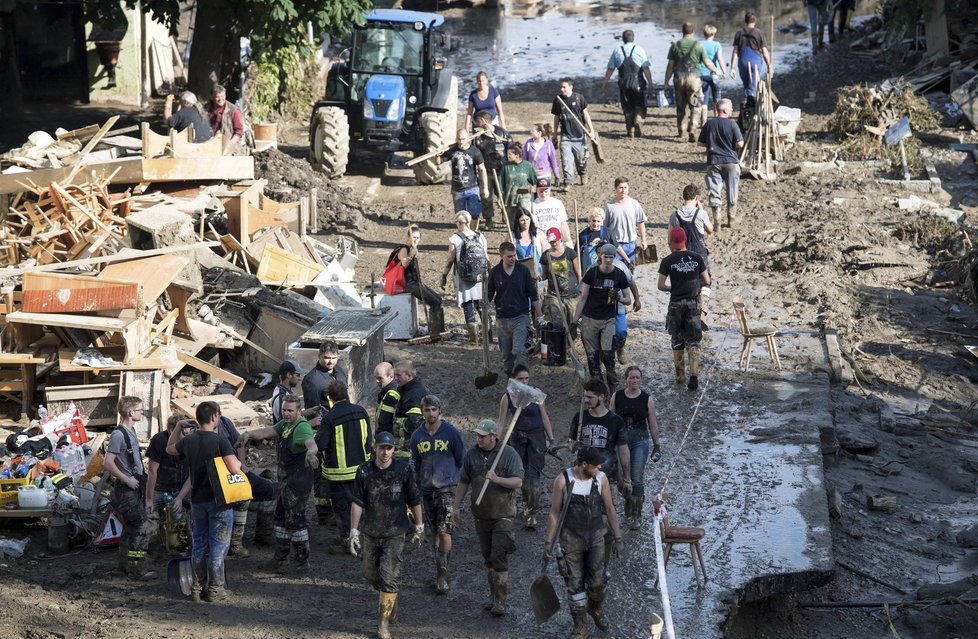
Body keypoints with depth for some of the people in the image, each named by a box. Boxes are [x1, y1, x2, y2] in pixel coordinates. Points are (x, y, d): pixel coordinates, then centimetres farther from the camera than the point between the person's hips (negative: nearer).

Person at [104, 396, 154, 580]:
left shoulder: (131, 432, 12)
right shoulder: (119, 435, -18)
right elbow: (109, 463, -22)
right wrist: (127, 480, -19)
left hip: (135, 487, 10)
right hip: (127, 489, -10)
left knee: (132, 528, 15)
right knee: (141, 527, -10)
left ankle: (125, 565, 23)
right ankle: (136, 569, -7)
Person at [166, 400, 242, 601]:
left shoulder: (188, 441, 1)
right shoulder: (220, 441, -16)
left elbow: (169, 449, 23)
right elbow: (235, 468, -22)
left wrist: (178, 428, 31)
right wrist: (237, 461, 0)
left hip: (197, 500, 5)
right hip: (219, 501, -5)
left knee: (199, 545, 14)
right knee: (218, 546, 2)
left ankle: (197, 588, 17)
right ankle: (215, 589, 3)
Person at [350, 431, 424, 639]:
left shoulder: (403, 470, -7)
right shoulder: (364, 472, -7)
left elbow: (414, 500, 3)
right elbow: (357, 503, -3)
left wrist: (419, 527, 8)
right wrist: (354, 532, -5)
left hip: (394, 533, -2)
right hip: (370, 532, 2)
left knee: (389, 577, -8)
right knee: (371, 574, 12)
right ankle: (390, 599, 42)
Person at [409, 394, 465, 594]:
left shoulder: (451, 433, -5)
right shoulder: (417, 436, 6)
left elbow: (462, 461, 2)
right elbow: (415, 467, 14)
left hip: (447, 489, -4)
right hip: (427, 489, 4)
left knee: (444, 531, -12)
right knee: (436, 532, 11)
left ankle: (442, 573, -9)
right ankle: (442, 572, 21)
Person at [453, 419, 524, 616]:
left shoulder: (509, 454, -9)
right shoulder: (472, 455, 4)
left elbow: (518, 481, -13)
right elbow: (463, 482, 13)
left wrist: (497, 479, -27)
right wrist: (456, 506, 13)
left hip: (503, 515, -5)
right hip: (481, 515, 5)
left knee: (499, 557, -11)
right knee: (488, 557, 11)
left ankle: (500, 601, -7)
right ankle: (493, 594, 23)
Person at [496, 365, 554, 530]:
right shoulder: (507, 397, -4)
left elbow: (545, 418, 3)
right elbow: (502, 422, 1)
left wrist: (551, 440, 3)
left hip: (536, 436, -2)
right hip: (518, 438, 2)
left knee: (533, 476, -10)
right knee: (521, 475, 12)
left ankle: (531, 514, -7)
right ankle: (527, 503, 35)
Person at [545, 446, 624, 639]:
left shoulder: (601, 479, -8)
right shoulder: (563, 480, -14)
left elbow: (610, 509, 2)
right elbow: (554, 512, -7)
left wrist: (617, 538, 4)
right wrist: (548, 542, -6)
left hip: (595, 536, 1)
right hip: (571, 538, -1)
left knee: (597, 581, -2)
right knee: (575, 584, 4)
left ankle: (596, 608, 32)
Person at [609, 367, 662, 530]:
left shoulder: (647, 399, -2)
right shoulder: (617, 397, 0)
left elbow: (653, 425, 4)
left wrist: (657, 446, 6)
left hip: (640, 441, -1)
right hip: (620, 440, 1)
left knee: (637, 479, -5)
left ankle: (636, 516, 4)